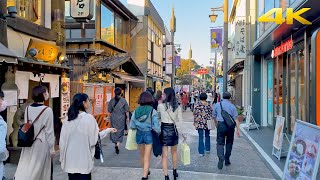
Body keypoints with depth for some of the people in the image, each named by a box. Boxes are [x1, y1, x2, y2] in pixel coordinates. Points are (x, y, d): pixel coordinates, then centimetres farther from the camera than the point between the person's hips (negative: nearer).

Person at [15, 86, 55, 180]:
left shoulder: (28, 109, 1)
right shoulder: (47, 110, -14)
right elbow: (49, 131, -12)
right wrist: (51, 148, -4)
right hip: (41, 143, -5)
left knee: (25, 167, 11)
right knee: (39, 170, 8)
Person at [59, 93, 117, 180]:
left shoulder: (67, 120, 0)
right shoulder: (89, 118, -13)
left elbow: (62, 141, 4)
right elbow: (94, 139, -9)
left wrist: (63, 158, 15)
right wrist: (108, 130, 5)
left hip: (70, 161, 4)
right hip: (83, 161, -4)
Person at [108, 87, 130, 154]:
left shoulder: (112, 100, -4)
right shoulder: (123, 100, -9)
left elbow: (109, 110, 2)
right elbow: (126, 110, -6)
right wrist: (127, 117, 4)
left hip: (113, 118, 2)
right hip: (121, 118, -2)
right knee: (120, 131, 7)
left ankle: (115, 145, 24)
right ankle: (118, 144, -11)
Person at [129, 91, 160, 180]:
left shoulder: (136, 110, -7)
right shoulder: (152, 111, -15)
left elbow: (132, 125, -6)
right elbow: (156, 127, -16)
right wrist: (159, 133, 1)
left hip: (139, 134, 4)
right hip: (149, 134, -4)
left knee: (142, 156, 24)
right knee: (147, 158, 6)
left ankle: (146, 172, 44)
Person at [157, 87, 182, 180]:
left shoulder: (160, 106, -10)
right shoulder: (177, 107, -5)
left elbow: (158, 117, 5)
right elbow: (180, 121, -4)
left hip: (164, 130, -2)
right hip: (174, 130, 3)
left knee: (164, 155, 5)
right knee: (174, 152, 24)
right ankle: (175, 171, 40)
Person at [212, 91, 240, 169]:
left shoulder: (217, 105, 5)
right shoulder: (232, 106, 2)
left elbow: (214, 116, 13)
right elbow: (236, 118, -4)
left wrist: (217, 124, 30)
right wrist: (238, 129, -4)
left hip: (221, 125, 0)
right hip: (230, 126, 1)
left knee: (220, 143, 0)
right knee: (229, 143, 14)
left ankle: (221, 157, -25)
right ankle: (227, 160, 21)